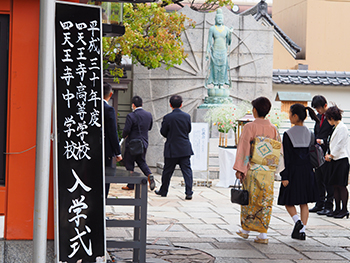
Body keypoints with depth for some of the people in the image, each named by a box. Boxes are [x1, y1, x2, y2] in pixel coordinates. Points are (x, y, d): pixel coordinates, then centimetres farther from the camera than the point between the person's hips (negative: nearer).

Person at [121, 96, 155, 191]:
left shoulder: (131, 116, -18)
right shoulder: (148, 115, 1)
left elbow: (126, 130, -19)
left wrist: (124, 136, 2)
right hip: (144, 143, 6)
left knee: (129, 163, 8)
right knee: (141, 161, 21)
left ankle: (131, 185, 11)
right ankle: (149, 175, -5)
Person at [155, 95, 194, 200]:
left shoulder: (167, 118, -11)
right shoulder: (187, 116, -2)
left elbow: (163, 132, -2)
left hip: (172, 149, -2)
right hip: (185, 149, 2)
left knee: (167, 171, 12)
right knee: (187, 170, 2)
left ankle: (163, 191, 25)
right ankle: (189, 192, -6)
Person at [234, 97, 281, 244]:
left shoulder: (249, 127, -8)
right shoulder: (273, 129, 4)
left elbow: (244, 148, -11)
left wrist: (239, 169, -10)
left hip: (252, 169, -3)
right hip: (268, 171, 3)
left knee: (250, 200, 10)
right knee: (266, 200, 6)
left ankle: (245, 229, 23)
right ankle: (263, 234, 3)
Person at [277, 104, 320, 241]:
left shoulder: (288, 134, -12)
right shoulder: (309, 134, 3)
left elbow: (287, 157, -13)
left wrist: (285, 177, -11)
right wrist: (309, 171, 15)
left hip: (293, 171, -5)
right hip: (307, 170, 5)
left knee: (288, 200, 10)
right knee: (304, 202, 11)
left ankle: (297, 221, -14)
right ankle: (302, 230, 8)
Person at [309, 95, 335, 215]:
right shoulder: (318, 116, 14)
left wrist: (323, 141, -20)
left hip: (327, 153, -8)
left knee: (328, 180, -2)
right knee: (318, 179, 12)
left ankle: (328, 206, 6)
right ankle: (320, 204, 21)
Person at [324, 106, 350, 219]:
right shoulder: (336, 128, 17)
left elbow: (340, 145, -15)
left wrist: (331, 155, -10)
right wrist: (330, 155, 14)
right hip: (335, 160, 9)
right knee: (335, 185, 9)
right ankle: (337, 209, 13)